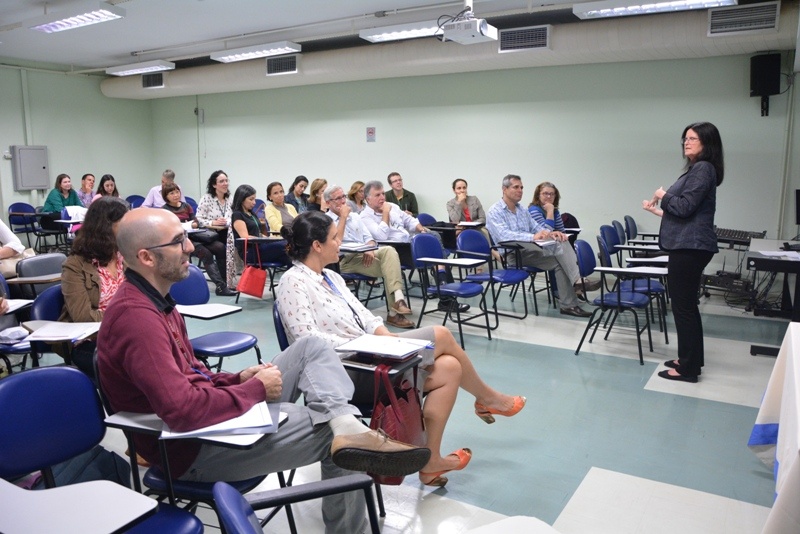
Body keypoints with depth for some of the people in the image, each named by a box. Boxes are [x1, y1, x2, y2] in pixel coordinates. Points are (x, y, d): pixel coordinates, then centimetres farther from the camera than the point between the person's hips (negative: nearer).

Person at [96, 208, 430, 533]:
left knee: (311, 349, -1)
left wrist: (239, 378, -2)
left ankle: (347, 427, -22)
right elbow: (183, 411, -34)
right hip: (190, 446, -10)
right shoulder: (136, 315, -25)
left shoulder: (152, 299, 9)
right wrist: (256, 389, -19)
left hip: (207, 411, 10)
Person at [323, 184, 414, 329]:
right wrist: (343, 217, -6)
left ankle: (398, 299, -37)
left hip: (366, 255, 5)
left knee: (389, 250, -28)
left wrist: (370, 249, -6)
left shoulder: (354, 216, 24)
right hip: (345, 260, -5)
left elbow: (369, 238, 18)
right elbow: (336, 241, -13)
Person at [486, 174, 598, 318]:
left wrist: (550, 233, -10)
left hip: (531, 249, 7)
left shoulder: (522, 210, 19)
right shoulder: (494, 212, -7)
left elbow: (536, 227, 15)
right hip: (513, 255, -7)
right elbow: (504, 235, -23)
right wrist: (532, 237, -37)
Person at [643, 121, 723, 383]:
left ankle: (688, 368, 2)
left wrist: (663, 195, -2)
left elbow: (685, 207, -19)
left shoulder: (703, 169, -12)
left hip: (690, 247, -11)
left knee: (683, 306, -5)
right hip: (687, 245, 11)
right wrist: (657, 210, 25)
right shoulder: (696, 169, 19)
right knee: (686, 305, 16)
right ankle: (691, 359, 26)